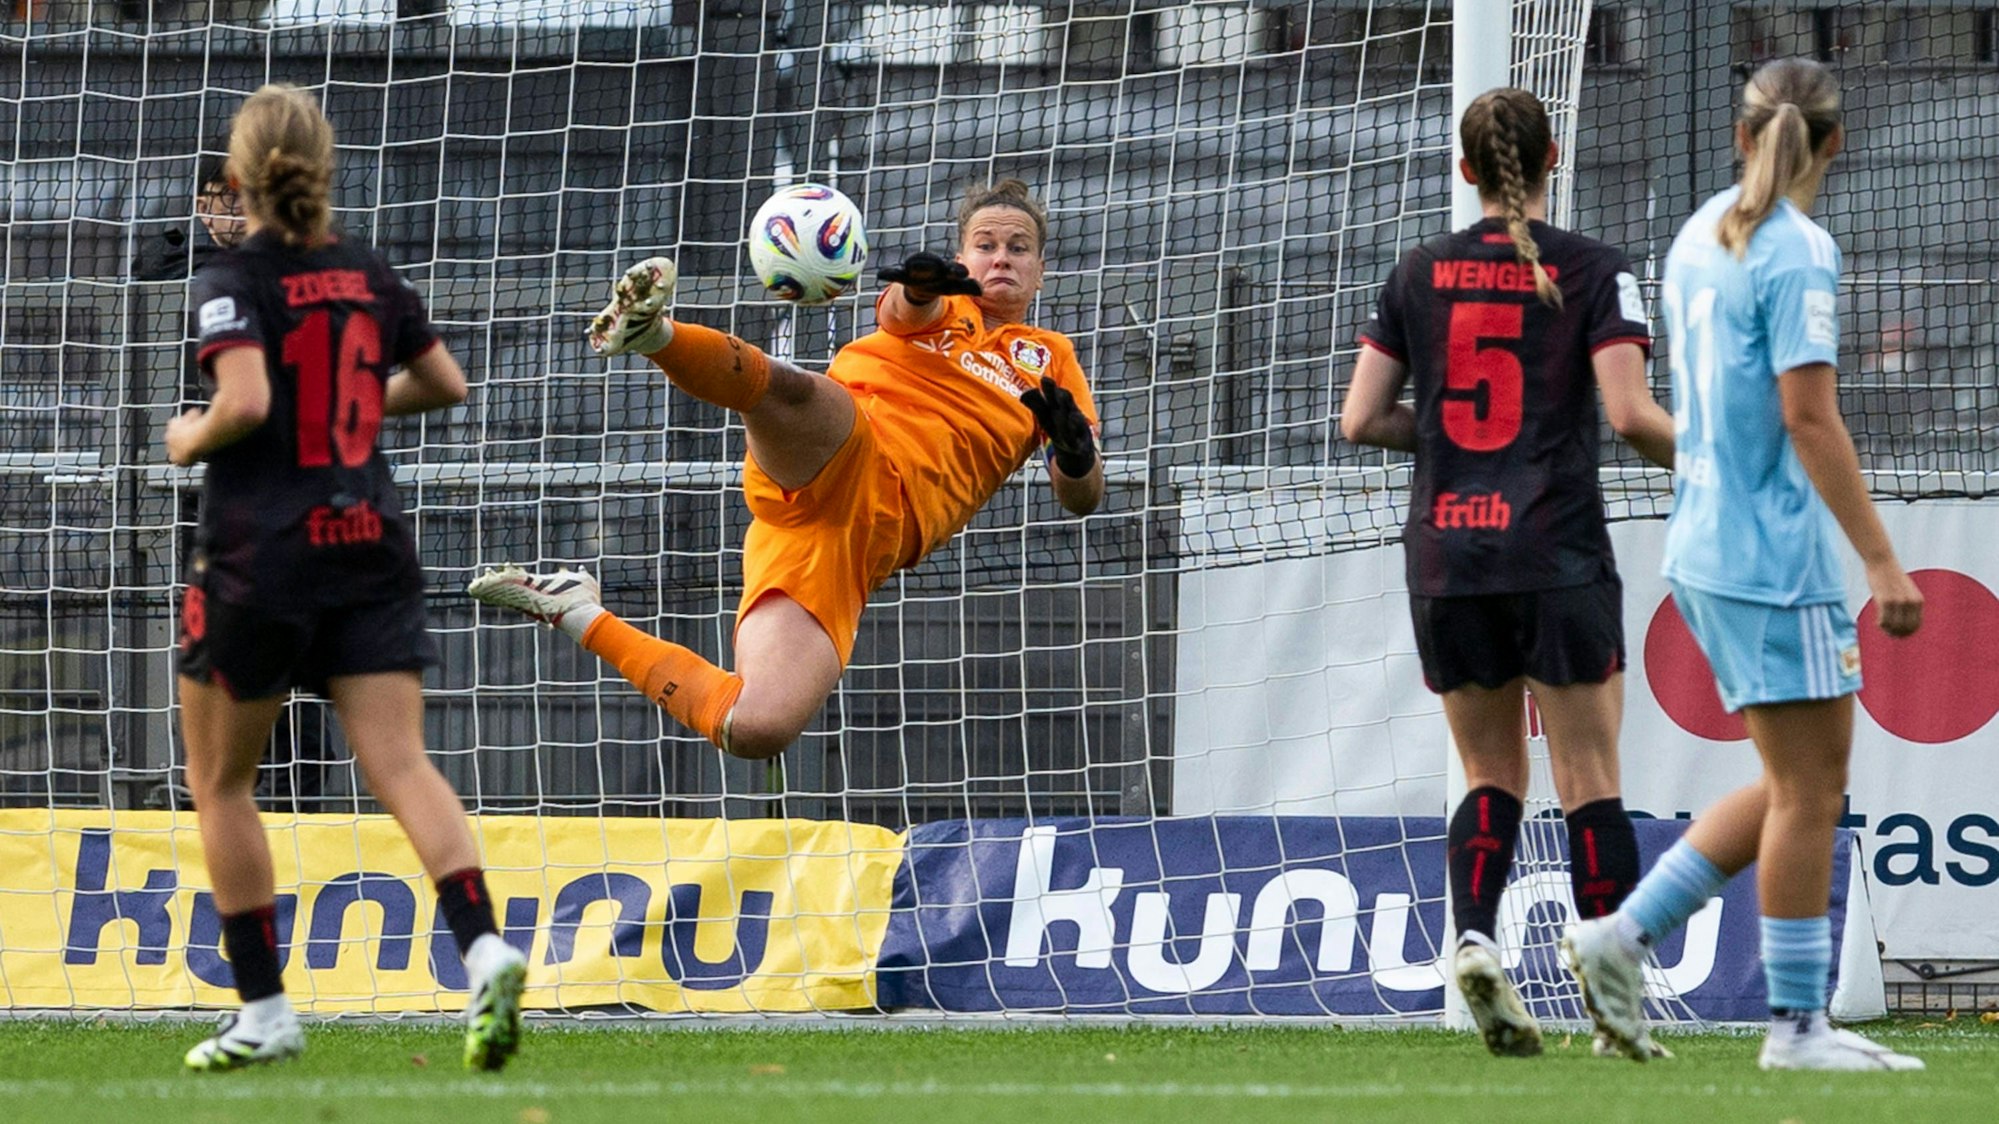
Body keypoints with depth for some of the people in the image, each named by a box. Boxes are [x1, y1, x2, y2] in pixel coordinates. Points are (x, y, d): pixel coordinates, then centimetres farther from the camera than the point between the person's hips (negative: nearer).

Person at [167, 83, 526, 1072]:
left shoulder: (233, 284, -9)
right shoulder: (369, 277, 8)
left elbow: (245, 402, -23)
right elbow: (444, 384, 17)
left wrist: (192, 439, -4)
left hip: (259, 553, -4)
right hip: (369, 544, 4)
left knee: (221, 782, 12)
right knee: (401, 765, -5)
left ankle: (264, 1011, 10)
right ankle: (483, 947, -29)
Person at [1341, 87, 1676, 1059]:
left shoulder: (1419, 275, 7)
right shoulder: (1592, 272, -2)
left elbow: (1361, 421, 6)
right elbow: (1629, 413, -12)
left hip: (1444, 552, 3)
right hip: (1558, 556, -3)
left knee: (1492, 773, 13)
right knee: (1589, 779, 2)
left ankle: (1474, 934, -11)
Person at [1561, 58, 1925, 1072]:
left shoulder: (1700, 238, 11)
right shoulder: (1796, 252, -14)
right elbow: (1808, 417, -19)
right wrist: (1882, 561, -19)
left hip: (1707, 547, 9)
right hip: (1775, 554, -9)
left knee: (1802, 779, 14)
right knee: (1809, 787, -2)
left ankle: (1624, 935, 10)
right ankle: (1798, 1026, 0)